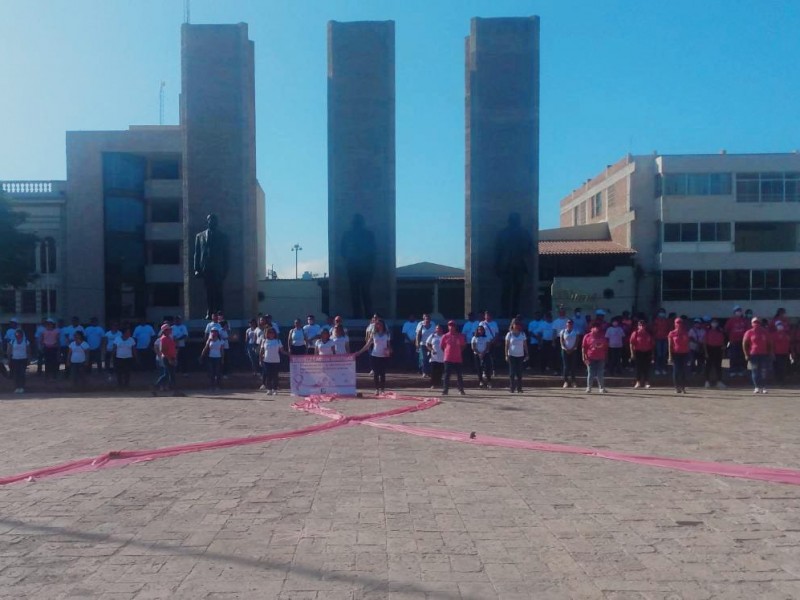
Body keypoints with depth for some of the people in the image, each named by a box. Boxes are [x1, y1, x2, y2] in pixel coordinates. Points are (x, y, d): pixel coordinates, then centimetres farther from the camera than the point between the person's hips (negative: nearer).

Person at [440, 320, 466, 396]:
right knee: (447, 375, 0)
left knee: (459, 375, 8)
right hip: (448, 359, -1)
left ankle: (461, 389, 17)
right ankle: (445, 390, 3)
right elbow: (442, 347, 8)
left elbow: (463, 346, 13)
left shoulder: (460, 336, 3)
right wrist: (446, 353, 7)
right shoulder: (445, 336, 0)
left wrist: (459, 352, 6)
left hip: (458, 359, 1)